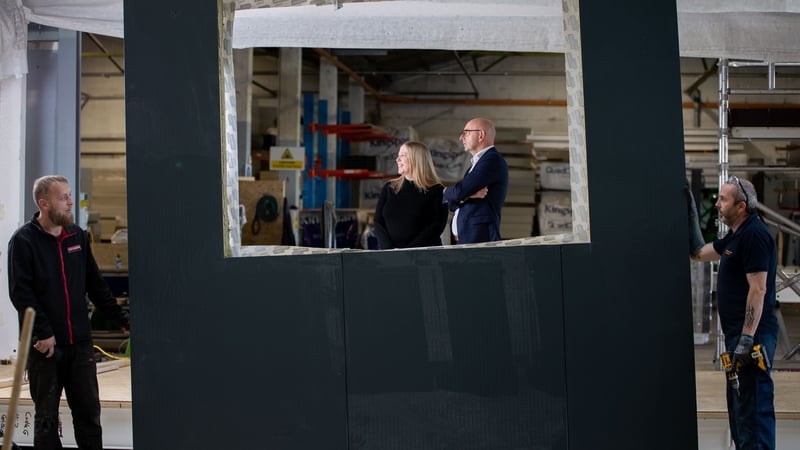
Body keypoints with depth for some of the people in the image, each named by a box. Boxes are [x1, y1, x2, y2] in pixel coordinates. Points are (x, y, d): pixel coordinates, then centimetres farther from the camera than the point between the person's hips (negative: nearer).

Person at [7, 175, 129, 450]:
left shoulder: (78, 236, 9)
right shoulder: (23, 241, -6)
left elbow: (95, 285, 15)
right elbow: (20, 293, -13)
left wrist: (121, 320, 12)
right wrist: (43, 333, -18)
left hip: (80, 344, 4)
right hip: (44, 345, -4)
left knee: (88, 411, 7)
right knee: (46, 417, 6)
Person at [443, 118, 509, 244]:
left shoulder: (493, 160, -8)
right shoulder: (476, 163, 21)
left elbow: (458, 192, -17)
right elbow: (452, 203, 15)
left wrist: (446, 192, 6)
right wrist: (468, 195, -7)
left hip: (479, 239, -9)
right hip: (462, 239, 9)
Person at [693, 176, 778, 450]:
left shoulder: (754, 235, -16)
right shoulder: (737, 235, 15)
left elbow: (758, 290, -22)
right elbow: (701, 253, 30)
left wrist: (747, 338, -25)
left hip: (752, 335, -11)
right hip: (739, 334, 11)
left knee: (752, 404, -9)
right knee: (739, 403, 16)